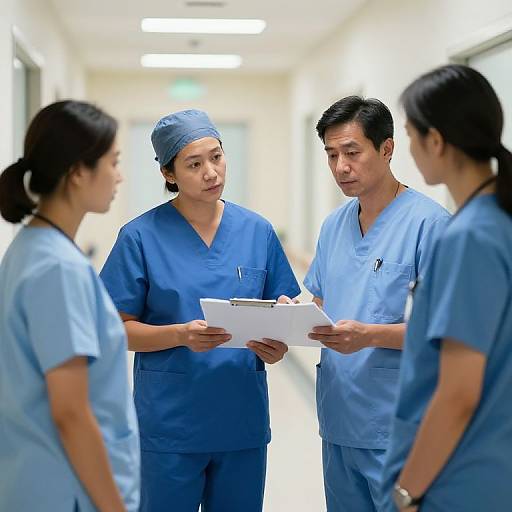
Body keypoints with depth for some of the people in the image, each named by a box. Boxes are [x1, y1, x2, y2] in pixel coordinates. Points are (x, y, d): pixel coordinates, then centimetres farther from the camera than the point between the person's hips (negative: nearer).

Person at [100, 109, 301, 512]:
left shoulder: (257, 231, 4)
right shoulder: (142, 236, -5)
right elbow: (119, 329, -5)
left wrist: (277, 344, -12)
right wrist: (181, 335, -22)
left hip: (244, 418, 3)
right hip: (171, 422, -3)